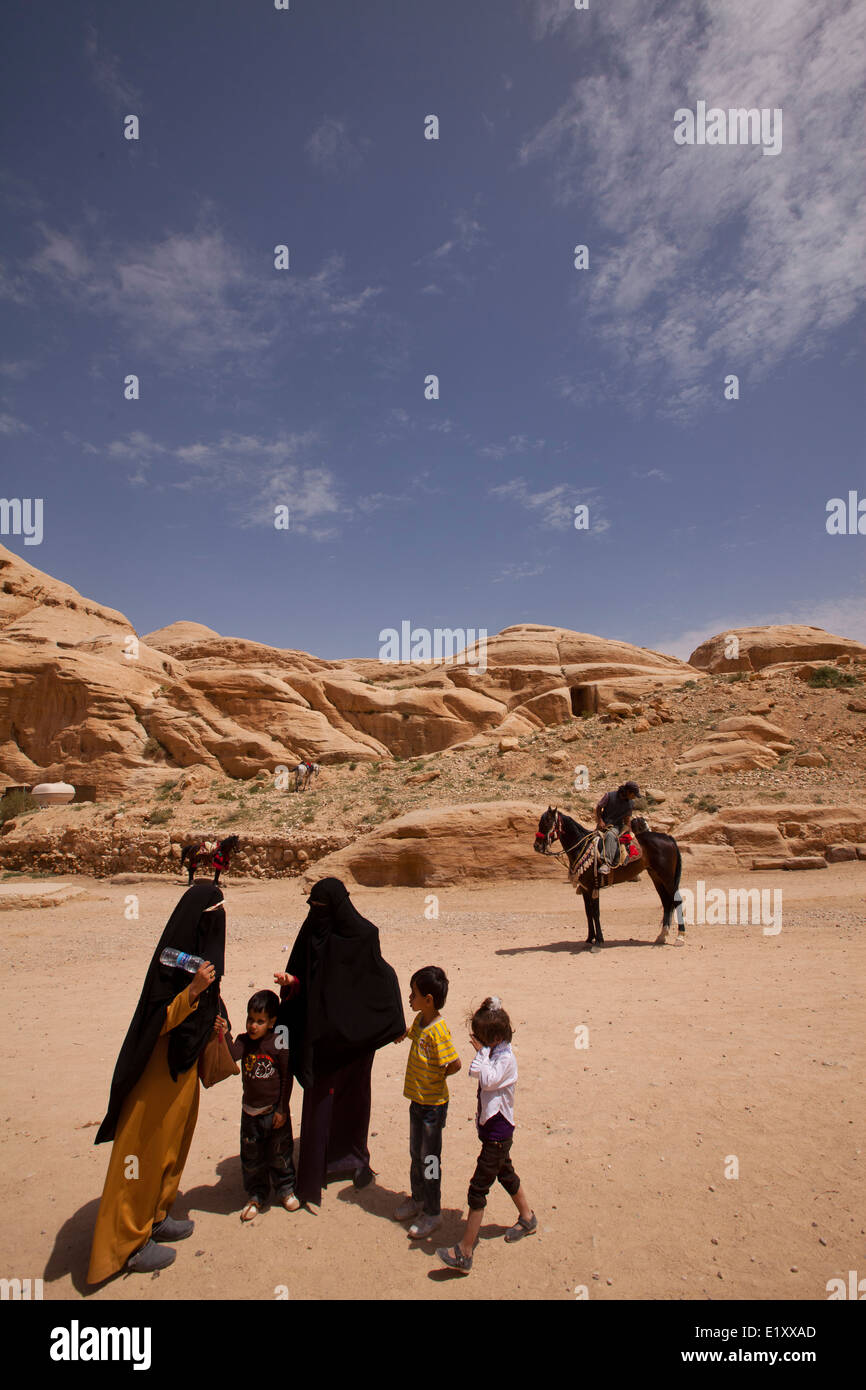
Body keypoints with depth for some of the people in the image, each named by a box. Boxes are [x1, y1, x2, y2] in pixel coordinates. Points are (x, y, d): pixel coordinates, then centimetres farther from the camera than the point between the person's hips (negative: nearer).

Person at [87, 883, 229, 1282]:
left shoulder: (201, 952, 3)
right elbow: (158, 1022, -25)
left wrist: (216, 1024, 1)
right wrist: (192, 990, -37)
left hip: (185, 1066, 9)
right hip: (160, 1069, -9)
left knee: (173, 1147, 21)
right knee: (147, 1152, 4)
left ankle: (153, 1219, 37)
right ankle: (128, 1242, 19)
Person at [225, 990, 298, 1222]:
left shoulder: (278, 1044, -15)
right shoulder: (244, 1041, -8)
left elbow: (287, 1078, -10)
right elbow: (233, 1054, -30)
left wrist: (282, 1109, -8)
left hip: (274, 1110, -2)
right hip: (250, 1110, 3)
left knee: (280, 1153, 12)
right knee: (251, 1157, 13)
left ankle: (285, 1190, 33)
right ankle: (256, 1196, 31)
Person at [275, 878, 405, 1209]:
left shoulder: (363, 934, -13)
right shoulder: (312, 933, -2)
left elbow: (383, 976, -5)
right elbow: (304, 981, 6)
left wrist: (397, 1022, -4)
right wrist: (291, 981, -17)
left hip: (355, 1032, -2)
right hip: (320, 1031, 2)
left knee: (353, 1094, 14)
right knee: (320, 1098, 4)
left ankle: (354, 1157, 37)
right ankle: (313, 1178, 17)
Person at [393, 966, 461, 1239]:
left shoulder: (438, 1030, -28)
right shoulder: (420, 1019, -2)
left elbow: (455, 1064, -28)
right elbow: (410, 1034, 22)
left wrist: (437, 1076, -15)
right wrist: (401, 1032, 4)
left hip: (433, 1104, -8)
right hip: (417, 1100, 8)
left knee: (429, 1159, 8)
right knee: (416, 1154, 23)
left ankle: (433, 1213, 26)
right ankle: (418, 1199, 43)